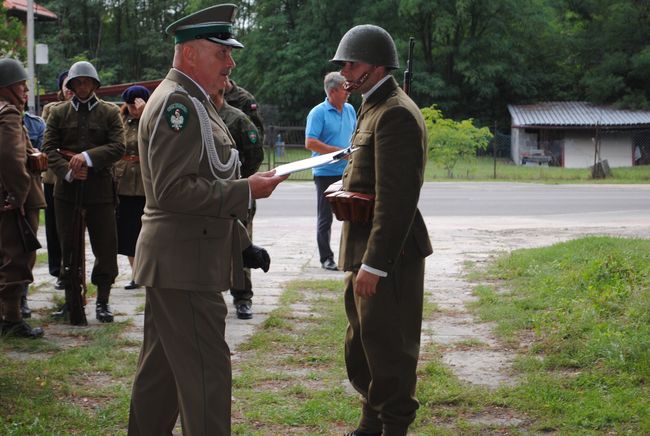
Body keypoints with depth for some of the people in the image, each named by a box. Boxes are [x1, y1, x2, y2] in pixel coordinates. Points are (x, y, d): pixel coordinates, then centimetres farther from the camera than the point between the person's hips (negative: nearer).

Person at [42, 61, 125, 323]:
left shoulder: (110, 112, 5)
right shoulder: (58, 113, 9)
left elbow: (118, 147, -6)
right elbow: (49, 147, 1)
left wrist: (88, 157, -18)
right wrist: (67, 171, -14)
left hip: (100, 187, -1)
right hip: (67, 189, 2)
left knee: (105, 247, 0)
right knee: (69, 246, 8)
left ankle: (102, 301, 11)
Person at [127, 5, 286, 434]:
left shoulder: (192, 102, 17)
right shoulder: (177, 102, -16)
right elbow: (174, 189, -24)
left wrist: (241, 241, 21)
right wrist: (247, 191, -20)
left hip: (171, 262, 11)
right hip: (185, 264, -11)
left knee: (161, 367, 17)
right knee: (205, 371, -8)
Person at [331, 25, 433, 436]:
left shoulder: (395, 114, -18)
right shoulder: (375, 108, 16)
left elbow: (396, 198, -24)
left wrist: (374, 263, -25)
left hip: (388, 253, -11)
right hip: (367, 249, 11)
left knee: (387, 347, -2)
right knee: (362, 344, 19)